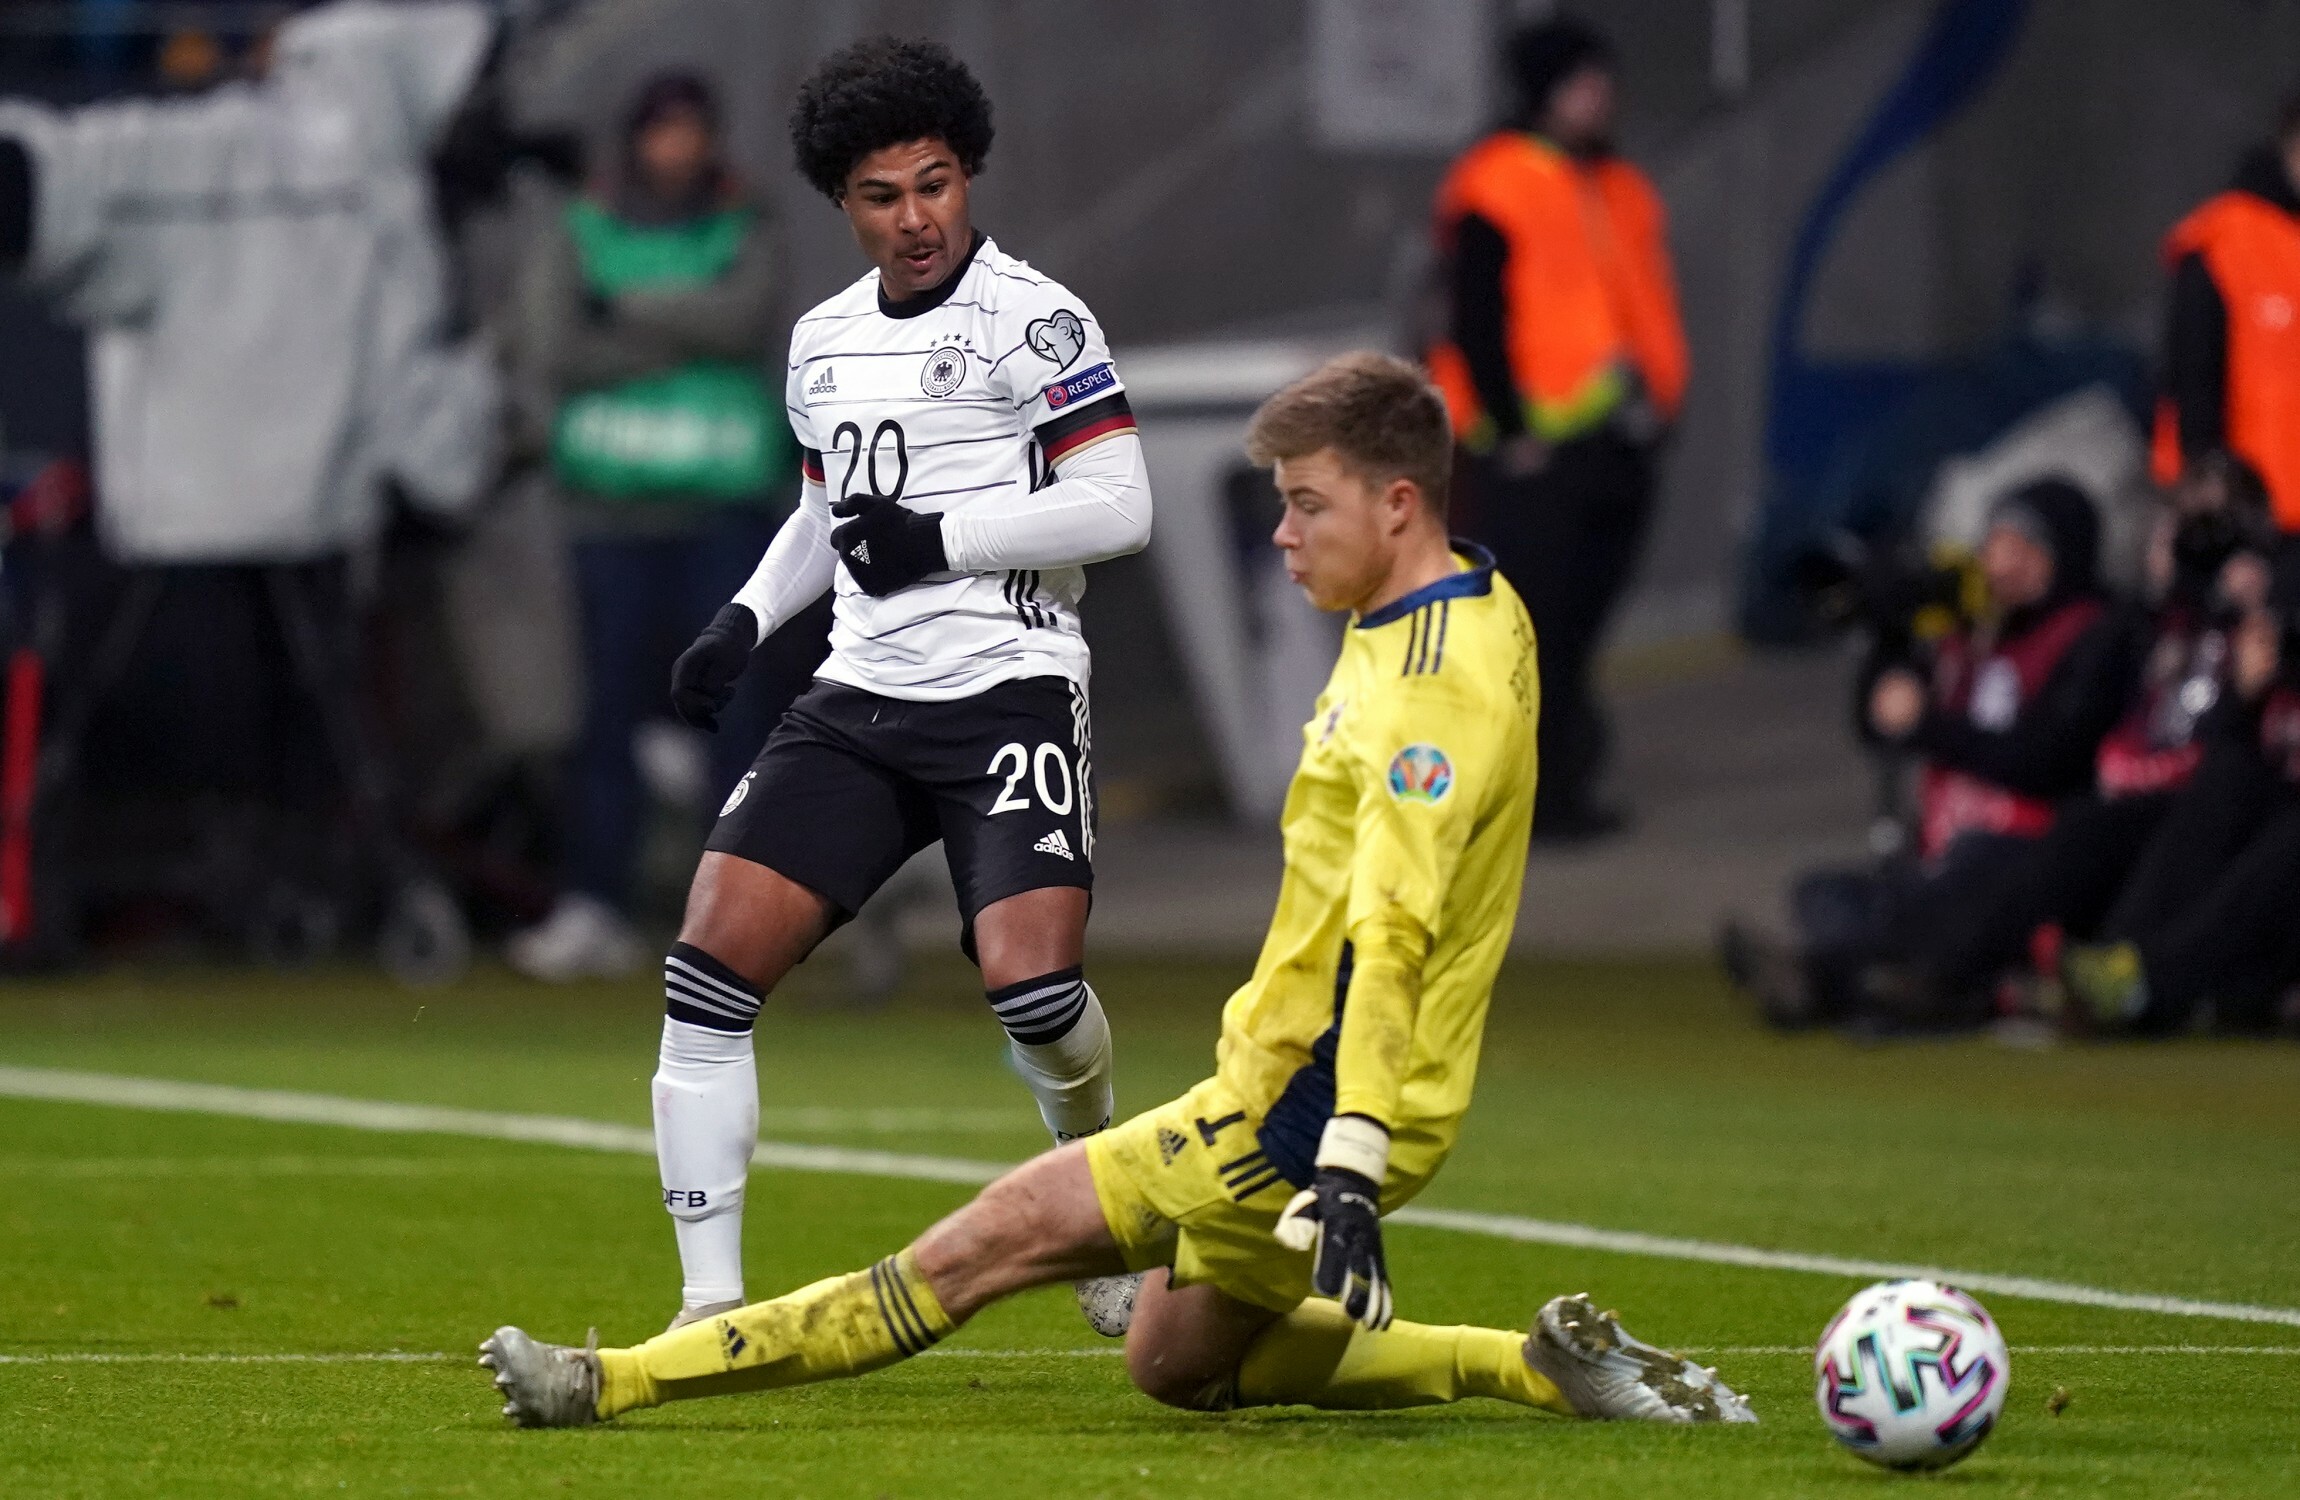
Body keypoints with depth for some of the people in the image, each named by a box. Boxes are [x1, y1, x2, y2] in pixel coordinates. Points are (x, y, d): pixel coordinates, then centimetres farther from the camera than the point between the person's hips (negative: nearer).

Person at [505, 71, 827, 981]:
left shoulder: (741, 237, 10)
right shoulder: (576, 241, 9)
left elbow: (743, 317, -10)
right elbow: (551, 353, -6)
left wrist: (626, 307, -7)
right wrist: (679, 339, -7)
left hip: (728, 506, 0)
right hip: (617, 509, 0)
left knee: (740, 695, -4)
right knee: (613, 704, -3)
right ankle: (593, 910, -2)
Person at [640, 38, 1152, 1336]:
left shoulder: (1035, 319, -5)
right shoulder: (823, 340, 16)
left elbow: (1120, 507, -12)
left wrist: (940, 538, -17)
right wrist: (747, 620, 15)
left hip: (1008, 694, -6)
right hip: (858, 699, 6)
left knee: (1033, 989, -22)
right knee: (710, 966, -10)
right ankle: (712, 1307, -5)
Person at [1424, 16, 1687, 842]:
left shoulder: (1619, 192, 16)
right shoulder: (1496, 191, -10)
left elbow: (1646, 310, 21)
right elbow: (1478, 323, -13)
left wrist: (1656, 404, 11)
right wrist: (1512, 429, -15)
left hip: (1613, 448, 8)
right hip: (1535, 455, -8)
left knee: (1578, 626, 12)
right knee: (1533, 629, -9)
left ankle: (1566, 783, 20)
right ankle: (1527, 796, -7)